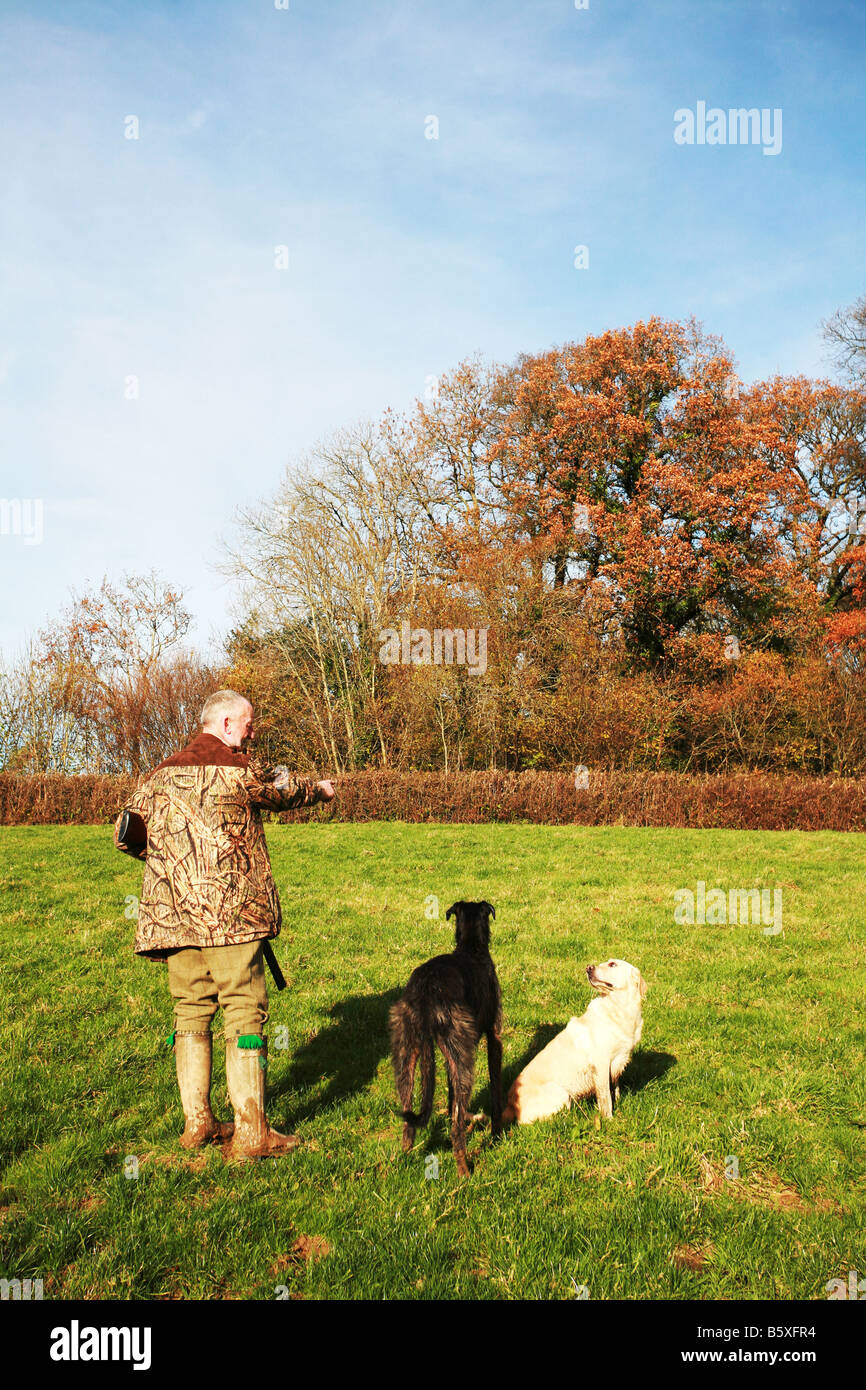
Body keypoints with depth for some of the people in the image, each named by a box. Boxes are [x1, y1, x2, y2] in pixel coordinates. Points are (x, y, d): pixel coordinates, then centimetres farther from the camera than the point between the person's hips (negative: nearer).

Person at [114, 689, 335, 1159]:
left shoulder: (158, 776, 13)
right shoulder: (238, 769, -4)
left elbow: (125, 835, 16)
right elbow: (285, 790, 12)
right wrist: (319, 790, 33)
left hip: (172, 913, 7)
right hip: (231, 909, -6)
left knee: (191, 1010, 14)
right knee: (244, 1010, -1)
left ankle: (197, 1122, 19)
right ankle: (250, 1132, 1)